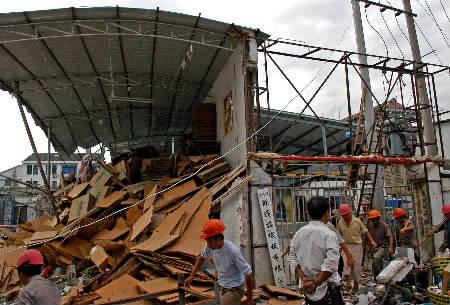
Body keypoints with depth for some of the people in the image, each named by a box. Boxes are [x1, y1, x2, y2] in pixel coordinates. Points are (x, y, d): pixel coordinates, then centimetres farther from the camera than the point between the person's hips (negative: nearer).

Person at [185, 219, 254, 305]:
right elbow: (202, 257, 10)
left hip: (234, 289, -7)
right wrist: (191, 276, 5)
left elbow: (248, 274, -22)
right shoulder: (210, 246, -13)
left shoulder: (233, 251, -31)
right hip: (222, 287, 7)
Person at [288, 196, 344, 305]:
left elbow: (292, 258, 3)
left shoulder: (299, 233, 1)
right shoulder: (329, 234, -15)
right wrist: (315, 283, -14)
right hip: (327, 288, -5)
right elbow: (331, 264, -21)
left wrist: (303, 278, -2)